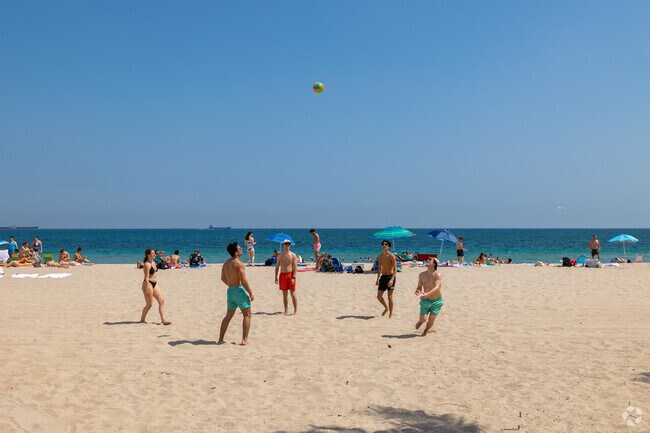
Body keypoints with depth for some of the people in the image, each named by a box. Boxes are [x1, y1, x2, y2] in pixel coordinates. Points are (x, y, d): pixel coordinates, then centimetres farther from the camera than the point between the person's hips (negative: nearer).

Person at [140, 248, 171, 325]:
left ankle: (163, 319, -3)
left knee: (162, 301, -1)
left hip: (155, 284, 9)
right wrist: (146, 289, -21)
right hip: (148, 284, -9)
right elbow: (146, 277, -19)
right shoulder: (147, 264, -15)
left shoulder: (153, 263, 12)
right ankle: (142, 319, 18)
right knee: (149, 304, 0)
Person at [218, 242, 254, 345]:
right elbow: (243, 281, -20)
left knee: (228, 315, 18)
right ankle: (244, 339, -3)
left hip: (230, 291, 8)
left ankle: (220, 339, 19)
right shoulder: (239, 264, -16)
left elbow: (223, 278, 19)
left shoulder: (226, 263, 9)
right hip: (239, 290, -8)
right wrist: (251, 293, -13)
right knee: (247, 314, 2)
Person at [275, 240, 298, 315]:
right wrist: (276, 277, 5)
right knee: (285, 294, 7)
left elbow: (295, 267, -6)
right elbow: (277, 266, 11)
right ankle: (286, 310, 13)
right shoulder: (280, 255, 9)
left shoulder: (293, 255, -2)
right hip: (282, 275, 3)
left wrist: (293, 277, -15)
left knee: (292, 293, -2)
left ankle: (296, 309, 5)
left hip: (290, 274, -3)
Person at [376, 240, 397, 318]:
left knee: (390, 297, -1)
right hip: (383, 276, 6)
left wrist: (392, 279, -24)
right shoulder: (380, 256, 8)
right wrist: (378, 279, 15)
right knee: (379, 296, 6)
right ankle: (386, 308, 31)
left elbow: (395, 268, -14)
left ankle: (390, 314, 12)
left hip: (390, 276, -6)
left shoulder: (391, 256, -11)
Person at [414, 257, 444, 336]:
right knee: (423, 319, -10)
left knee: (431, 319, -1)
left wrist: (427, 294, -42)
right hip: (426, 300, 2)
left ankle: (425, 331, 29)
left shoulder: (437, 275, -15)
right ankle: (420, 321, 27)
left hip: (437, 301, -2)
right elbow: (419, 287, 2)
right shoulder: (422, 275, -2)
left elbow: (437, 287, -28)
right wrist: (417, 291, -23)